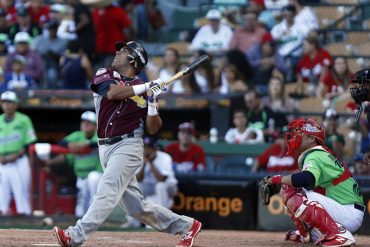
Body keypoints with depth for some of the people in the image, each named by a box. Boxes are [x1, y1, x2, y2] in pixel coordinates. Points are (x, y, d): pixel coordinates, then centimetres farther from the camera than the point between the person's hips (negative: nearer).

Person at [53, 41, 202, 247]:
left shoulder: (144, 89, 4)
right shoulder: (104, 75, 11)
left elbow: (153, 129, 2)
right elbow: (112, 93, -13)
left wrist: (153, 102, -12)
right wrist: (145, 87, -13)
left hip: (128, 147, -5)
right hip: (106, 149, 5)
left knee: (107, 191, -22)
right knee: (136, 206, 5)